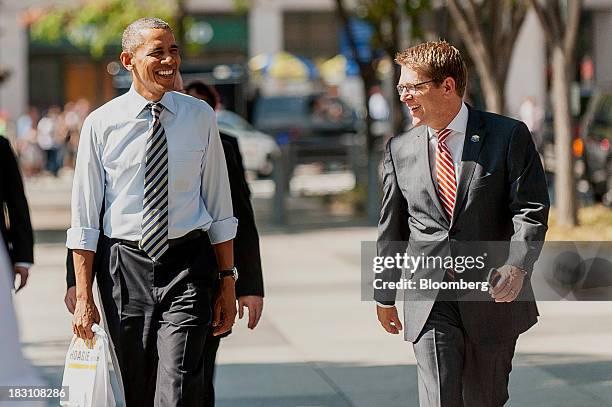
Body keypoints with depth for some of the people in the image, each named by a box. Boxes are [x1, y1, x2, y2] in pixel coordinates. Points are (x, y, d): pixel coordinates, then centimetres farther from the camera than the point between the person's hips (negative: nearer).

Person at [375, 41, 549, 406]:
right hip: (429, 300, 1)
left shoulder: (509, 136, -2)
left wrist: (518, 265, -24)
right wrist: (386, 294, 18)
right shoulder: (400, 150, 7)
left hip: (493, 296, -1)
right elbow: (392, 227, 14)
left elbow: (531, 209, -8)